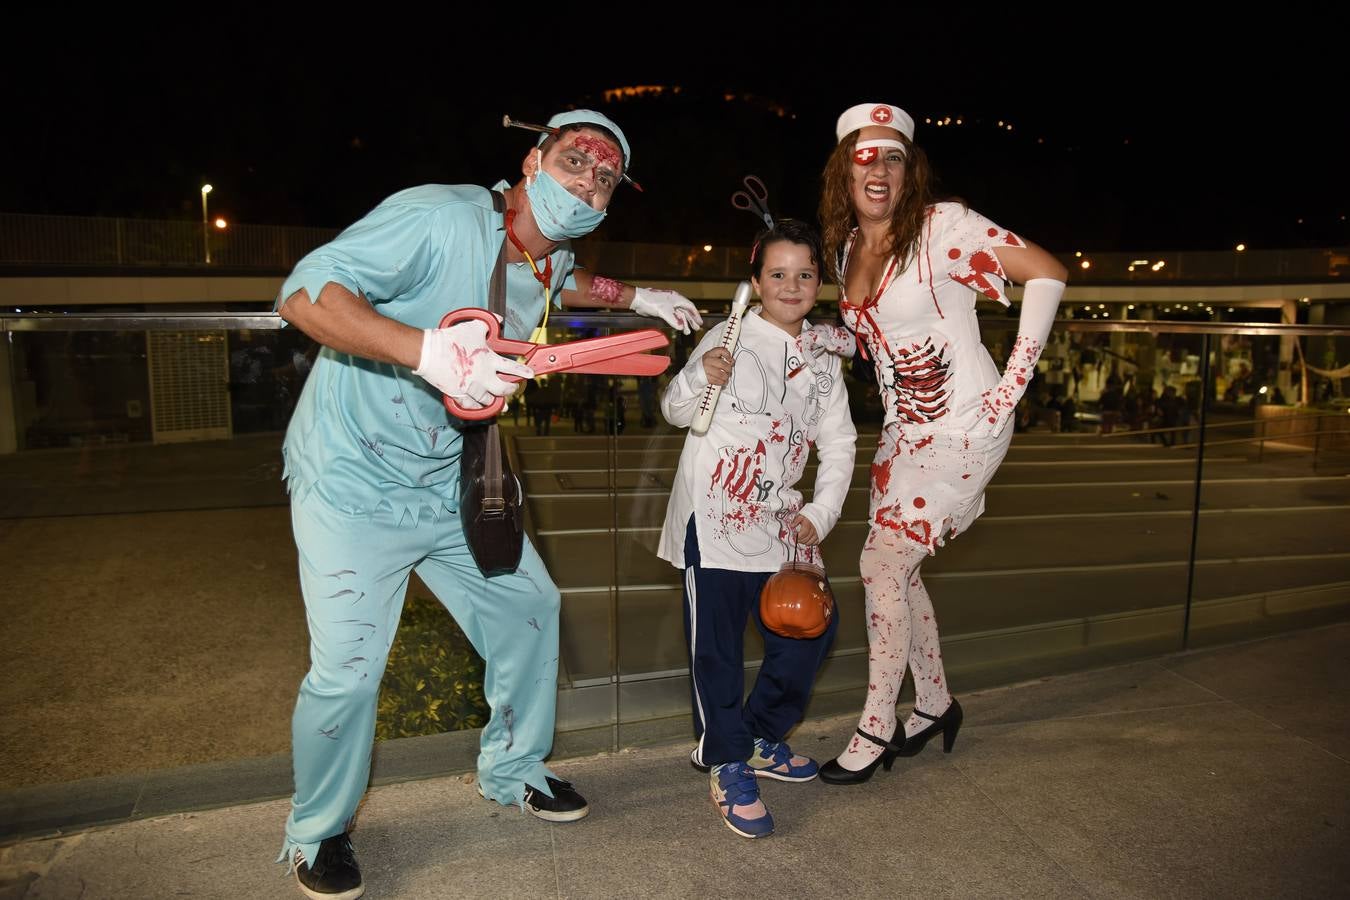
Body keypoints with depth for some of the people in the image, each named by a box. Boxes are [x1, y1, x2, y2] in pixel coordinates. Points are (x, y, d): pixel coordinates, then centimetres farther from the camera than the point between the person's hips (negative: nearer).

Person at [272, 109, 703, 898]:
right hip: (355, 483, -8)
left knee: (529, 605, 13)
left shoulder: (549, 262, 4)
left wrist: (638, 297, 24)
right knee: (347, 671, -7)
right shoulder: (439, 218, -23)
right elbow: (306, 295, -30)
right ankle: (318, 834, 24)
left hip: (450, 482, 8)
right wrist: (428, 349, -42)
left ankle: (513, 773, 35)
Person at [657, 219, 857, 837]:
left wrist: (821, 513, 0)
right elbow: (676, 413, -2)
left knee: (810, 629, 9)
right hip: (714, 517, -5)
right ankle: (728, 766, 17)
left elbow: (838, 444, 12)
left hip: (781, 524, 6)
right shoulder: (730, 338, -4)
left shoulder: (823, 362, 10)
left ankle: (762, 739, 30)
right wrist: (699, 377, -23)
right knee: (718, 646, -1)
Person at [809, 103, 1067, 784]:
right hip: (904, 428, 7)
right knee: (896, 567, 11)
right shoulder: (847, 247, 8)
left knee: (882, 561, -10)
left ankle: (876, 729, 7)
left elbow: (1048, 272, -13)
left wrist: (1015, 379, -16)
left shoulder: (943, 225, -13)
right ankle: (934, 704, 32)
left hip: (965, 427, -7)